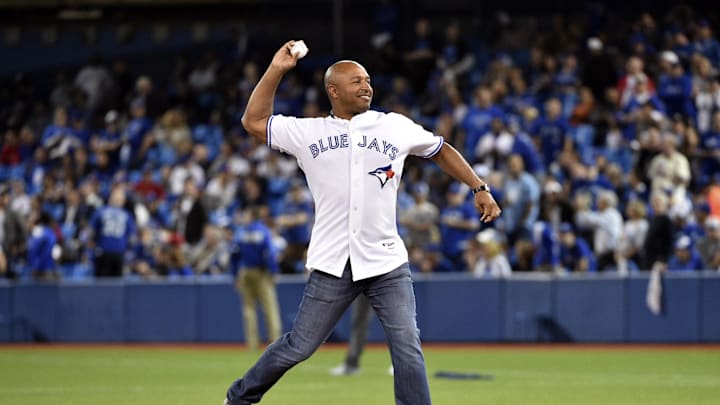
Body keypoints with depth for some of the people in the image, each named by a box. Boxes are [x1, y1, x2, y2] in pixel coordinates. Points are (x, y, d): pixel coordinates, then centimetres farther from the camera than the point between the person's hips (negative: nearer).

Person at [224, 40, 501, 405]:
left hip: (388, 265, 1)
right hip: (332, 266, -1)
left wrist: (479, 188, 13)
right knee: (298, 347, 4)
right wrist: (276, 70, 5)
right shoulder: (307, 132, 7)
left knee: (408, 349, -9)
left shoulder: (397, 127, 8)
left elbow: (440, 151, 19)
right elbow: (253, 121, 8)